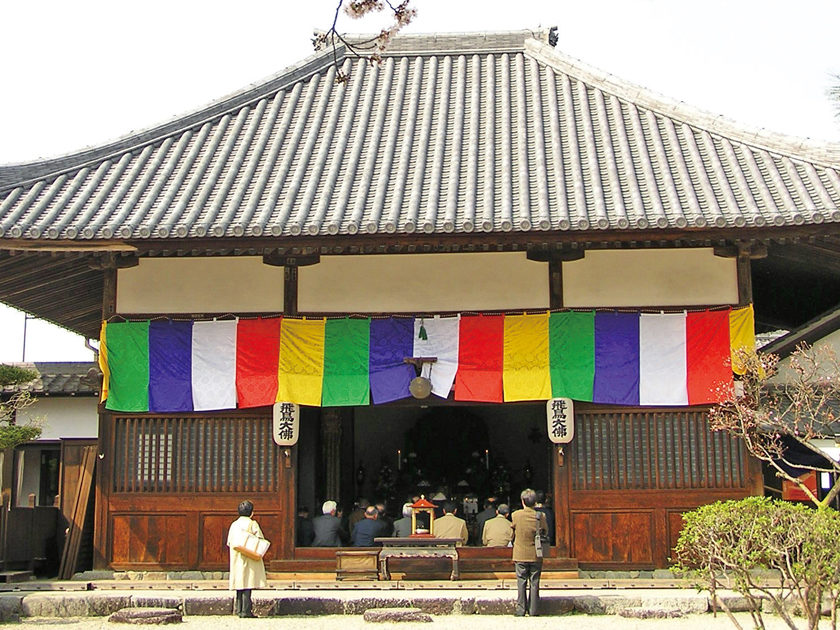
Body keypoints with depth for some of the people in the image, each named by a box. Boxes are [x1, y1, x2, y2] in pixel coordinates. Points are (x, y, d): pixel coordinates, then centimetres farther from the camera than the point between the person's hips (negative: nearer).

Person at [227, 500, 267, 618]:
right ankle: (246, 610, -10)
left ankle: (238, 608, 11)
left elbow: (229, 542, 8)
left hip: (236, 559, 5)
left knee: (240, 582, 11)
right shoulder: (252, 524, -7)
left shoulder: (234, 524, 8)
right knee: (247, 583, -6)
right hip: (249, 559, -5)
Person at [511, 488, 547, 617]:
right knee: (534, 583, 6)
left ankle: (521, 610, 4)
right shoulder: (540, 516, -6)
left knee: (521, 583, 5)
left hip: (520, 555, -1)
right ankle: (533, 610, 8)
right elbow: (544, 532, 6)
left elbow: (513, 534, 5)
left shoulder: (516, 515, -7)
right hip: (536, 556, 1)